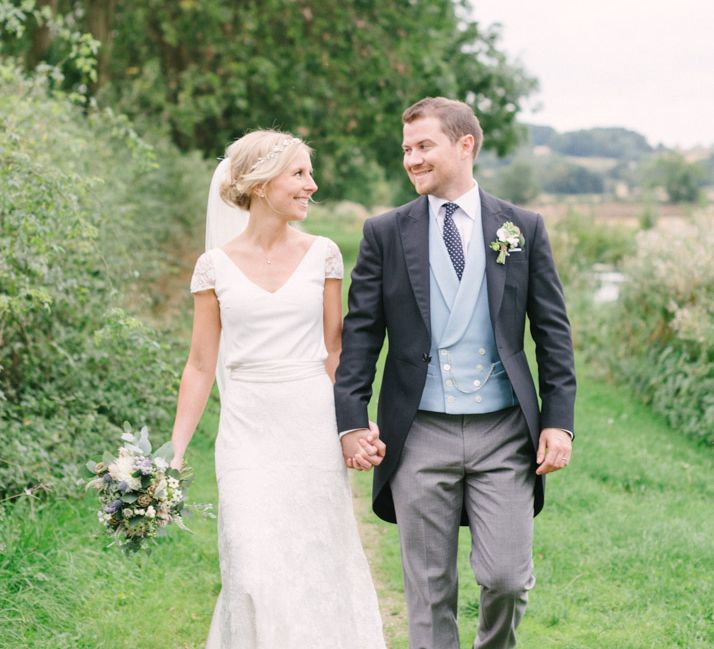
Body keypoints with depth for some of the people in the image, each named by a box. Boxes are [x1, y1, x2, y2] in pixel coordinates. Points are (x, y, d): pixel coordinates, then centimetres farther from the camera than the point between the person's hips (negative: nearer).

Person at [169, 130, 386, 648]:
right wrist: (174, 453, 1)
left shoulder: (322, 254, 3)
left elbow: (334, 351, 8)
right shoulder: (215, 266, 1)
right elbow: (201, 366, 5)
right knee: (257, 575, -5)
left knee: (319, 566, 4)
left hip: (314, 426, 1)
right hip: (248, 431, -1)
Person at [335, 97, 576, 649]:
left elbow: (553, 330, 6)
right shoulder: (385, 233, 4)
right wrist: (352, 420, -5)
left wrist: (558, 419, -1)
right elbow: (360, 333, 3)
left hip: (504, 435, 0)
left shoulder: (523, 229, 5)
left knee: (508, 578, -1)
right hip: (420, 436, 0)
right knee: (429, 589, 7)